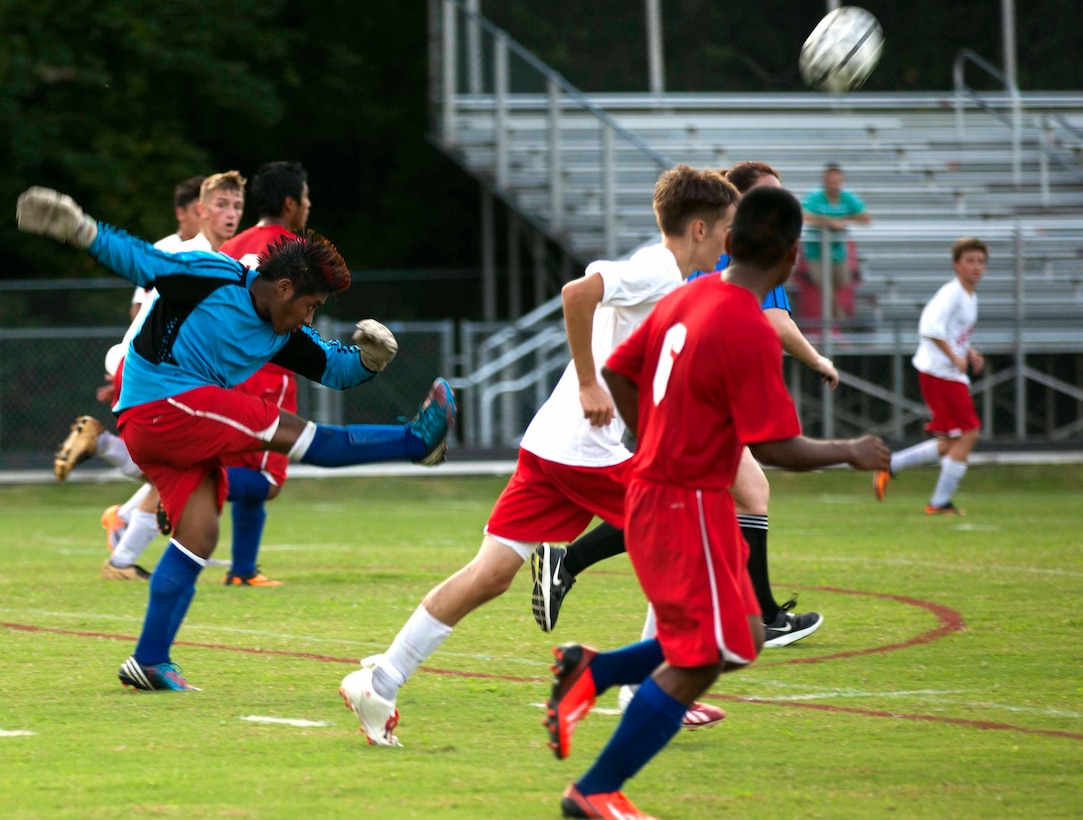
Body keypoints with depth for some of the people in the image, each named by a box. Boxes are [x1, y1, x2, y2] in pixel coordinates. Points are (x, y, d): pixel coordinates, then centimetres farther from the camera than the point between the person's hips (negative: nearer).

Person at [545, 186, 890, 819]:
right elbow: (776, 448, -22)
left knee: (742, 639, 15)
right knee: (700, 660, -2)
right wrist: (851, 453, -6)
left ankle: (592, 670, 11)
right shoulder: (750, 333, -21)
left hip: (655, 489, 9)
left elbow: (616, 373, 15)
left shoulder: (685, 300, 5)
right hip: (690, 508, -9)